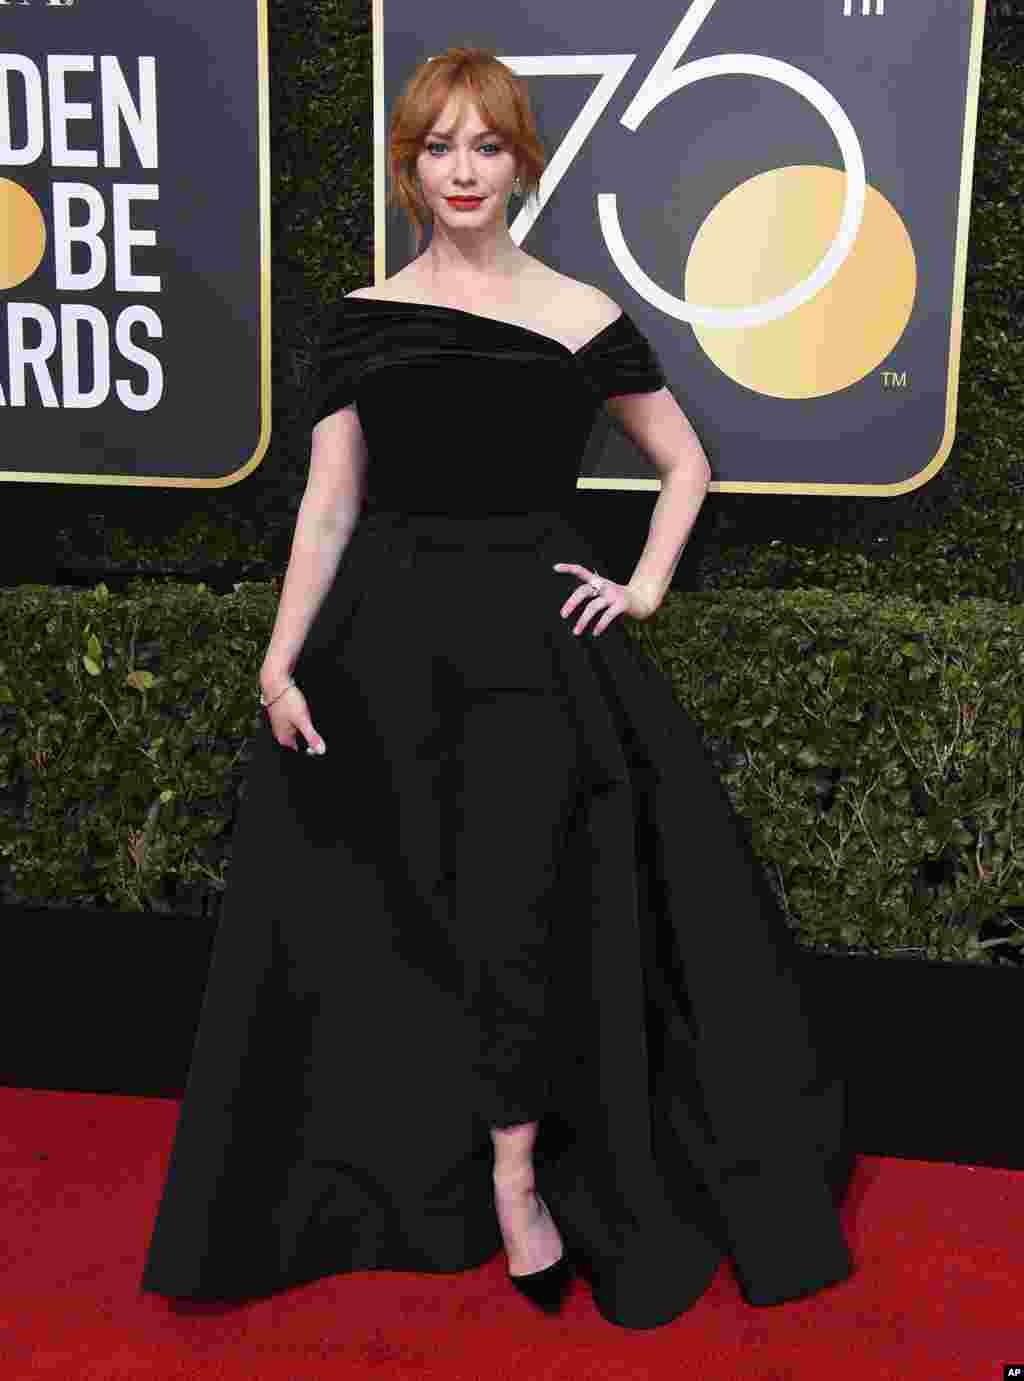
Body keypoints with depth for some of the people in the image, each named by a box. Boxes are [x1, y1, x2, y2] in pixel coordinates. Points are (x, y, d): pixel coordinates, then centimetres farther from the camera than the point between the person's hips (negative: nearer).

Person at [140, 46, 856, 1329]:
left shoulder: (582, 316, 4)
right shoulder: (361, 318, 6)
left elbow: (685, 463, 13)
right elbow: (328, 503, 4)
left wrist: (647, 587, 2)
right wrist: (281, 660, -3)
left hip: (538, 639, -1)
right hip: (388, 638, 2)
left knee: (525, 909, -6)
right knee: (386, 920, 7)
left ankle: (517, 1175, 11)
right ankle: (390, 1170, 29)